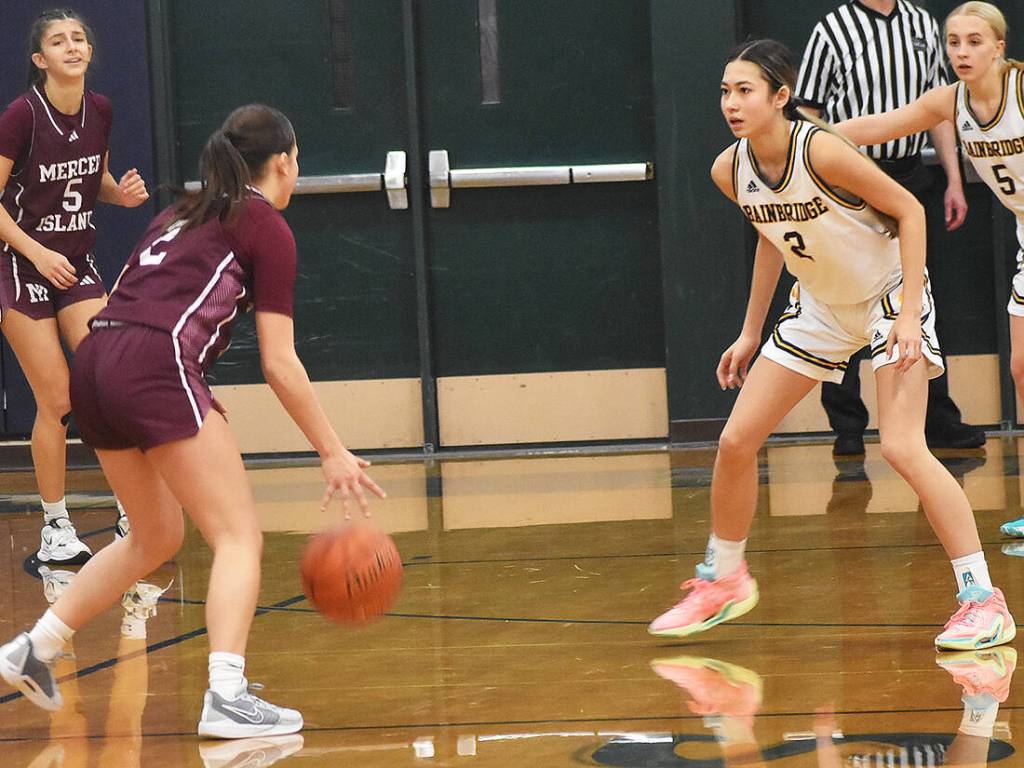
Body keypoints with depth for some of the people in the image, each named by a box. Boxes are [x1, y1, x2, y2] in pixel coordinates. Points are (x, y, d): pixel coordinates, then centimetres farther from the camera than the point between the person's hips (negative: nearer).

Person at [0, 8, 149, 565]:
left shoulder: (99, 111, -1)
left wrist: (121, 193, -5)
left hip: (79, 267, 5)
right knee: (56, 403, -5)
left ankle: (133, 518, 2)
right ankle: (55, 529, 7)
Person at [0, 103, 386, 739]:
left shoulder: (184, 214, 27)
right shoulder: (268, 229, 6)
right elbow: (279, 362, 2)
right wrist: (333, 453, 6)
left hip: (95, 365, 8)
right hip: (156, 368, -8)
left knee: (157, 536, 23)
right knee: (239, 534, -5)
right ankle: (227, 697, -20)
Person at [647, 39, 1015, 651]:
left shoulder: (821, 150, -28)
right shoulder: (730, 171, -8)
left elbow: (909, 210, -20)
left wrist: (909, 314, -25)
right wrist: (751, 333, 13)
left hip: (890, 294, -7)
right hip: (821, 307, 7)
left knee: (902, 448, -21)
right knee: (736, 441, 4)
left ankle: (983, 601, -14)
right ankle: (723, 582, 24)